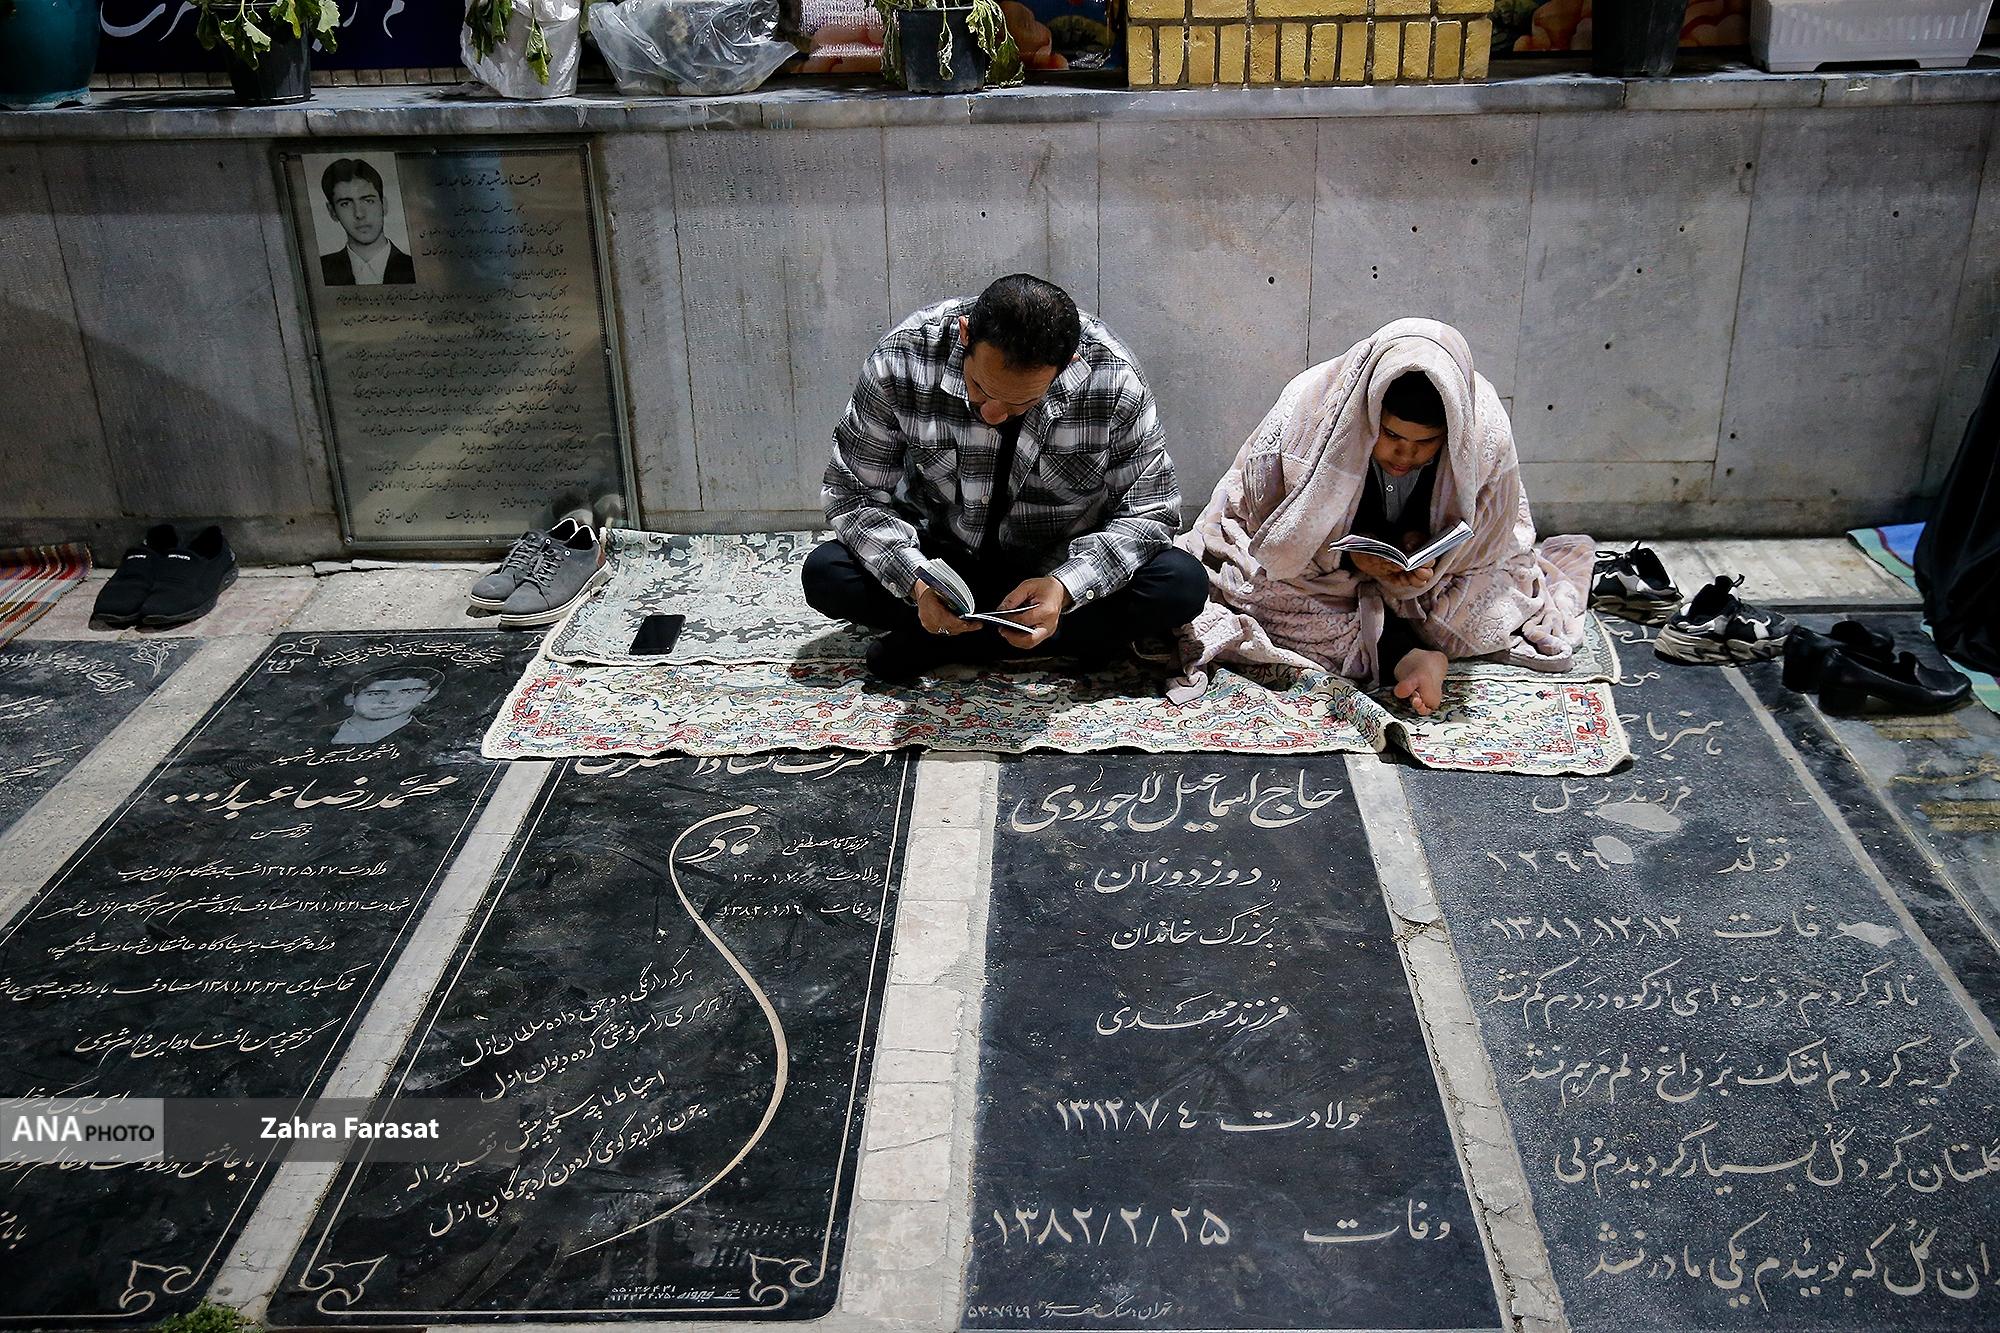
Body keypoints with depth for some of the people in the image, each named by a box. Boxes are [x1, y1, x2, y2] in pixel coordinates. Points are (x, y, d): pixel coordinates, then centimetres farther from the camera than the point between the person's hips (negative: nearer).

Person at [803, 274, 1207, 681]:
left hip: (1064, 568, 0)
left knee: (1182, 584, -28)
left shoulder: (1113, 380, -24)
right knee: (825, 574, -25)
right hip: (941, 555, 1)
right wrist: (916, 582, -32)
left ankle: (932, 644, -21)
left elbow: (1150, 511, -18)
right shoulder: (904, 360, -23)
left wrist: (1065, 586, -35)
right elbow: (855, 495, -15)